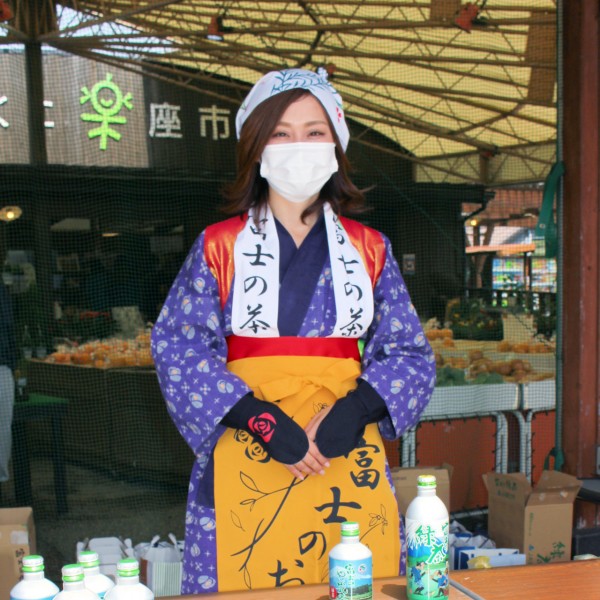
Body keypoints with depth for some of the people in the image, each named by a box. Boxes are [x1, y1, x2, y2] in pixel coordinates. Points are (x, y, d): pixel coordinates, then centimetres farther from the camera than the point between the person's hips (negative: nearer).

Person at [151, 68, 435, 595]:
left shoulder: (370, 250, 9)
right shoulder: (219, 246, 3)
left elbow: (410, 354, 6)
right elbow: (178, 347, -6)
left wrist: (353, 411, -13)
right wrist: (262, 420, -17)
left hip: (349, 453, 2)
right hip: (246, 462, -1)